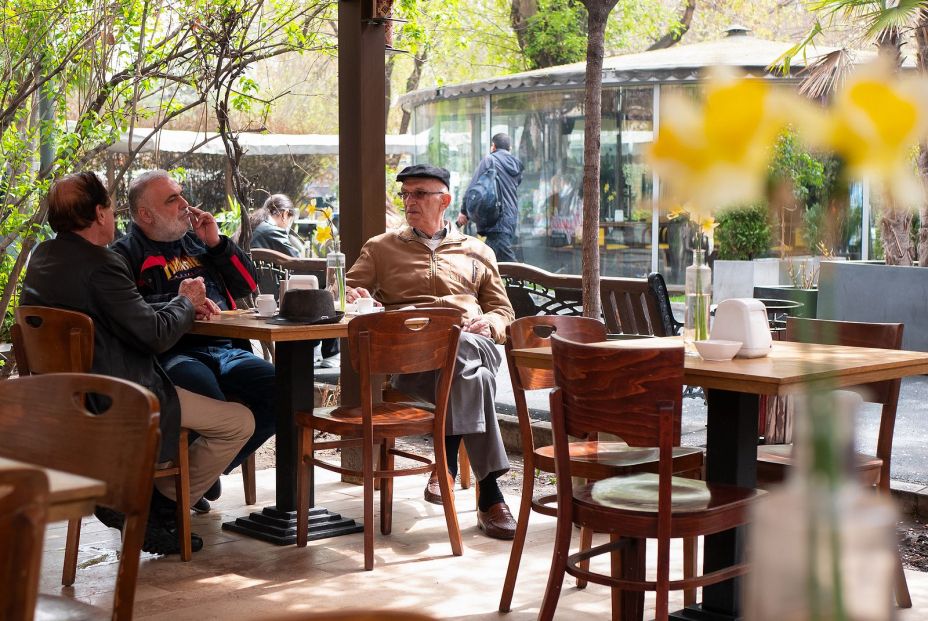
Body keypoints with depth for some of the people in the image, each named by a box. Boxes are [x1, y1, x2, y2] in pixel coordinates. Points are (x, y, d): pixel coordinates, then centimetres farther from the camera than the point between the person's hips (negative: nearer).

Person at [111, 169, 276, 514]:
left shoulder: (196, 241, 25)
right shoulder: (127, 252, 7)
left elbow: (247, 285, 21)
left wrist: (216, 242, 10)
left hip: (223, 348, 7)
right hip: (170, 353, -7)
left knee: (277, 390, -19)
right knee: (215, 407, -37)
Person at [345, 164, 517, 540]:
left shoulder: (477, 253, 28)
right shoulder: (381, 248, 26)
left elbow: (503, 312, 25)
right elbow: (346, 292, 18)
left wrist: (488, 323, 0)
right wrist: (353, 296, -8)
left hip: (473, 344, 2)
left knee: (464, 348, -40)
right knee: (471, 373, -38)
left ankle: (448, 461, -36)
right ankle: (489, 493, -41)